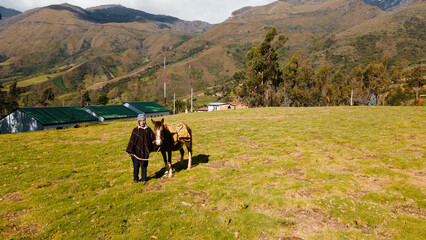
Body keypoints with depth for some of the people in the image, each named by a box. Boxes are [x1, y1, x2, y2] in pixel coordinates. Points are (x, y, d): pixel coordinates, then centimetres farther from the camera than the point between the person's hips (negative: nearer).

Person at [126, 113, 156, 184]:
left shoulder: (148, 130, -1)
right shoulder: (135, 130, -6)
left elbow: (152, 139, 7)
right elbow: (132, 140, -5)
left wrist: (154, 148, 4)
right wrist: (131, 151, -8)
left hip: (145, 151, 2)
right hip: (137, 151, -1)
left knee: (144, 165, 10)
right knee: (136, 165, 8)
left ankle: (144, 179, 24)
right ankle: (135, 178, 26)